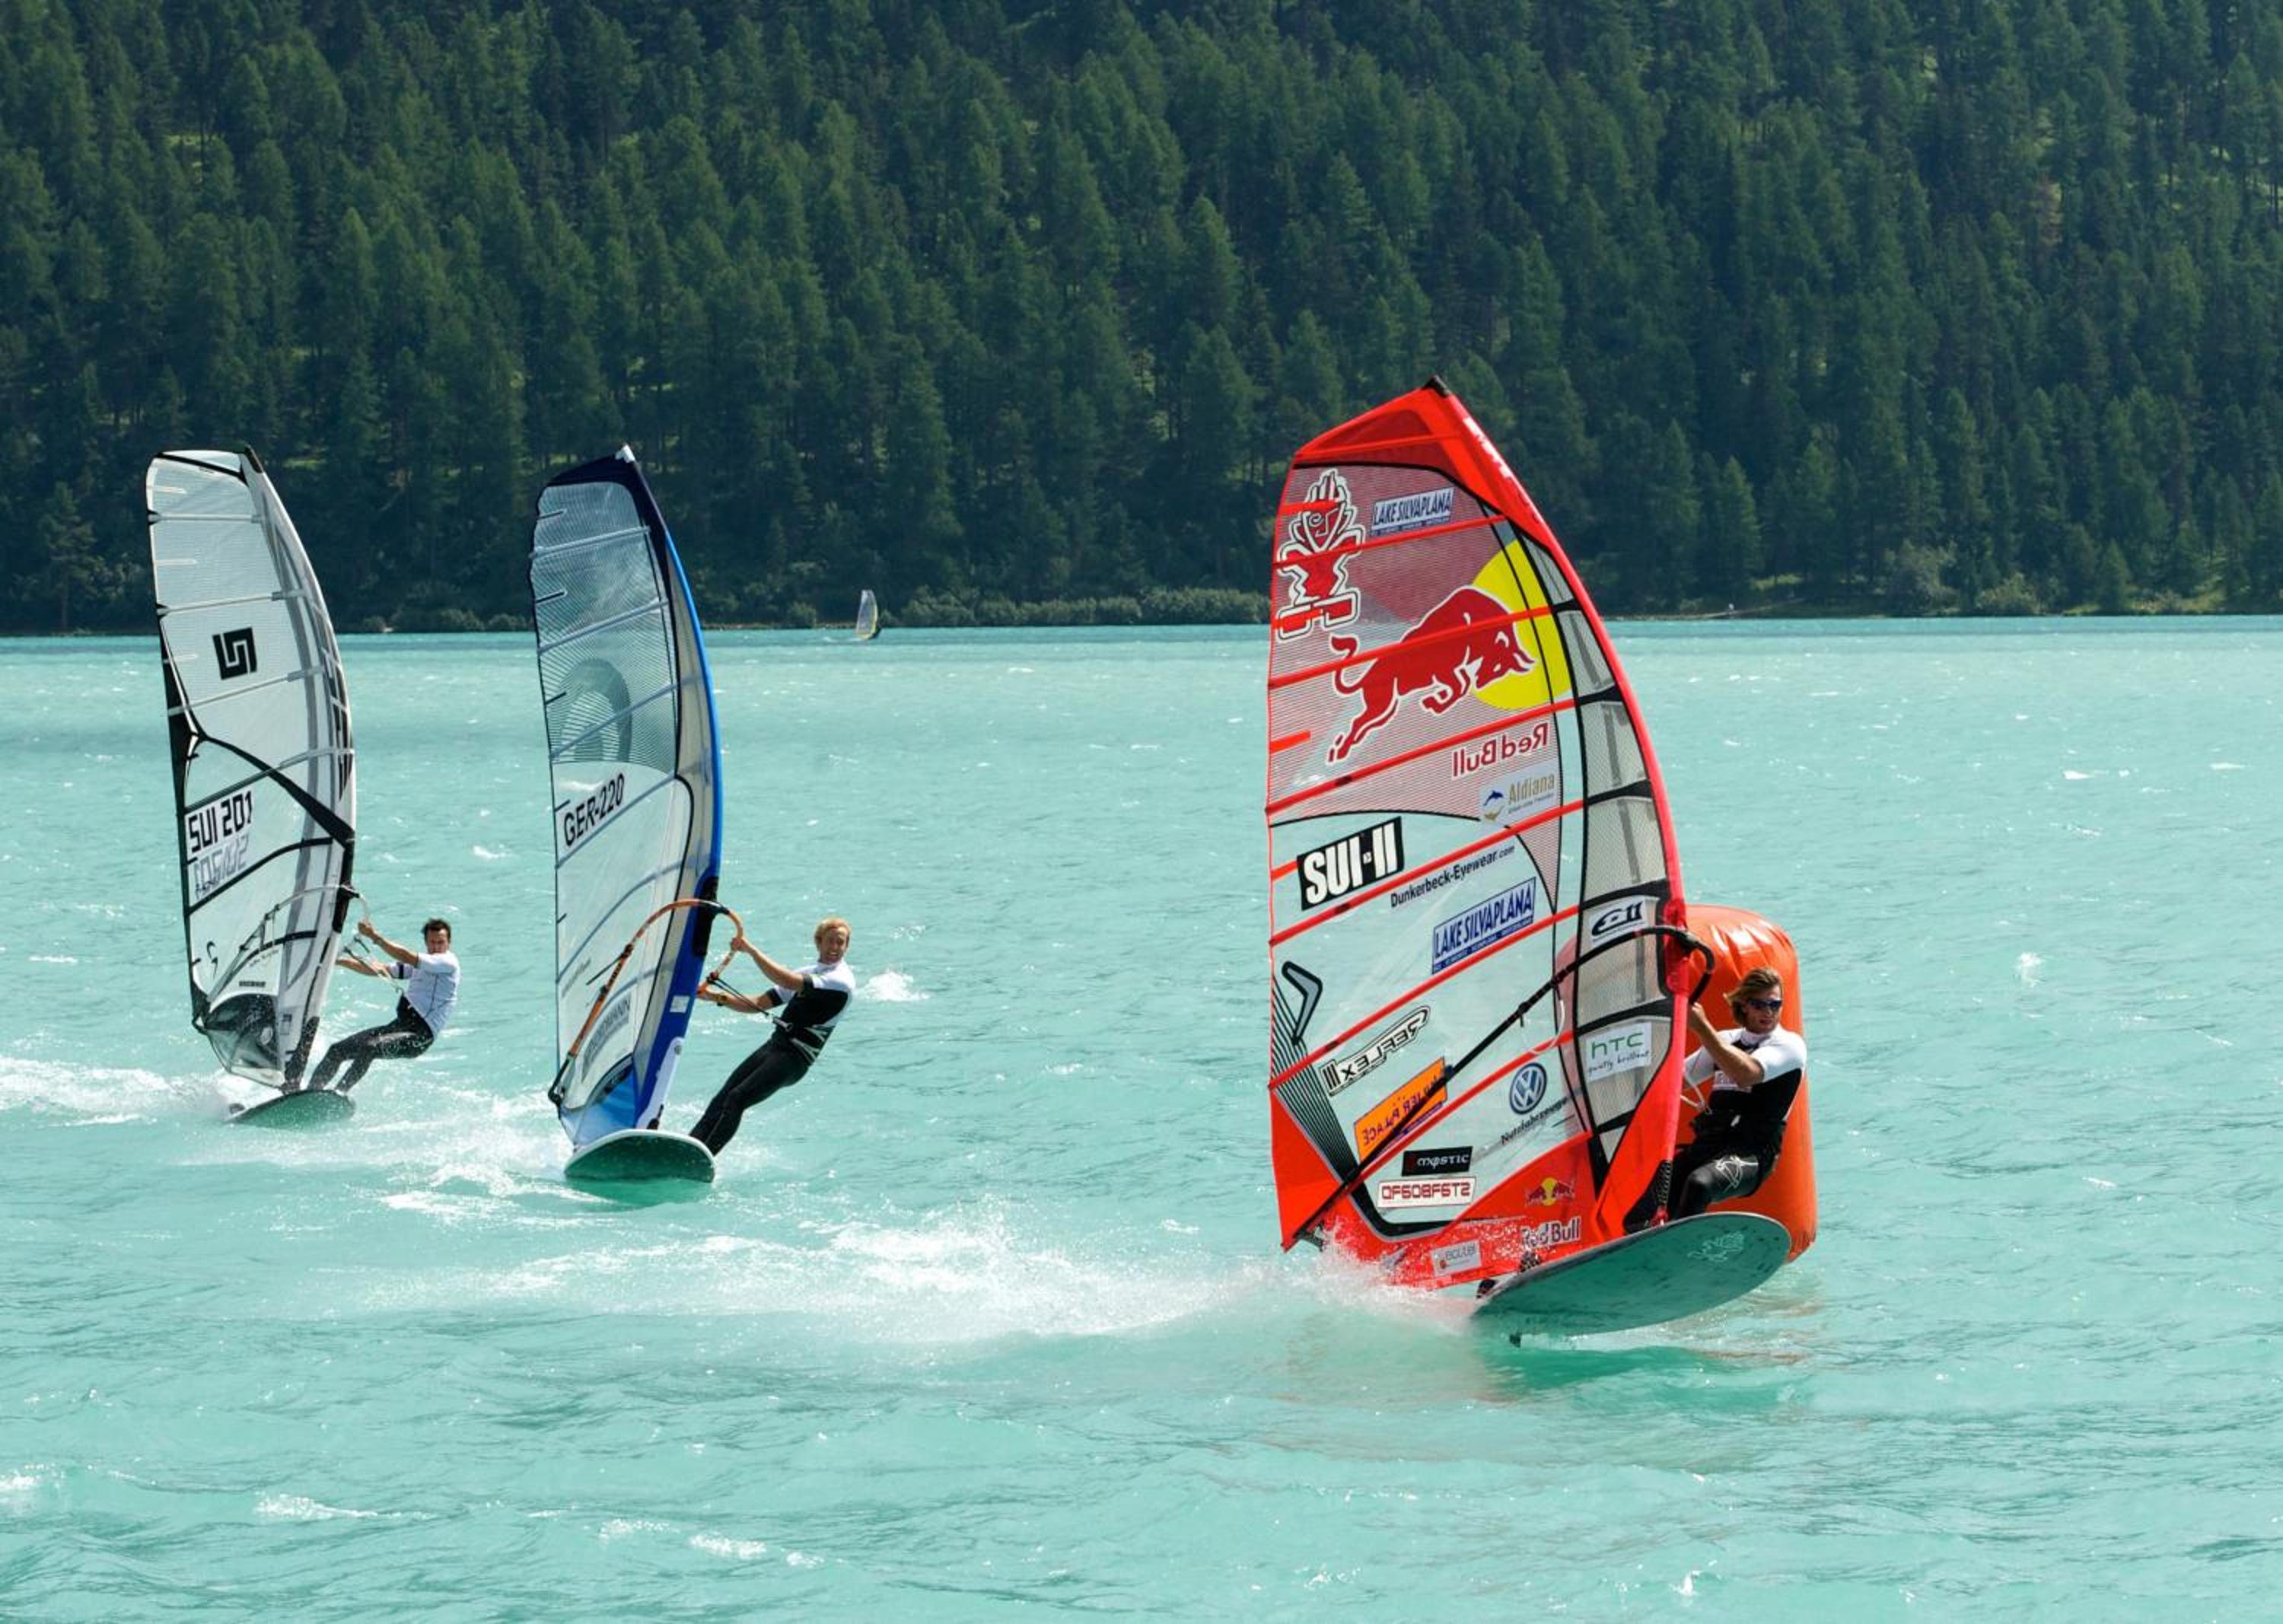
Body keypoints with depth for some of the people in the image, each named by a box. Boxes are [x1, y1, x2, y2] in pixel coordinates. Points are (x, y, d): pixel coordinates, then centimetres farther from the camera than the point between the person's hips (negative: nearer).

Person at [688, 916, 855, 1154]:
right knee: (721, 1100, -5)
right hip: (774, 1045, 8)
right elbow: (759, 1004, 20)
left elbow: (788, 981, -21)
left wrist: (751, 950, -16)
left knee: (736, 1099, -20)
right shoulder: (809, 974, 20)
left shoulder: (842, 980, -9)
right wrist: (719, 997, 6)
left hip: (795, 1057, -8)